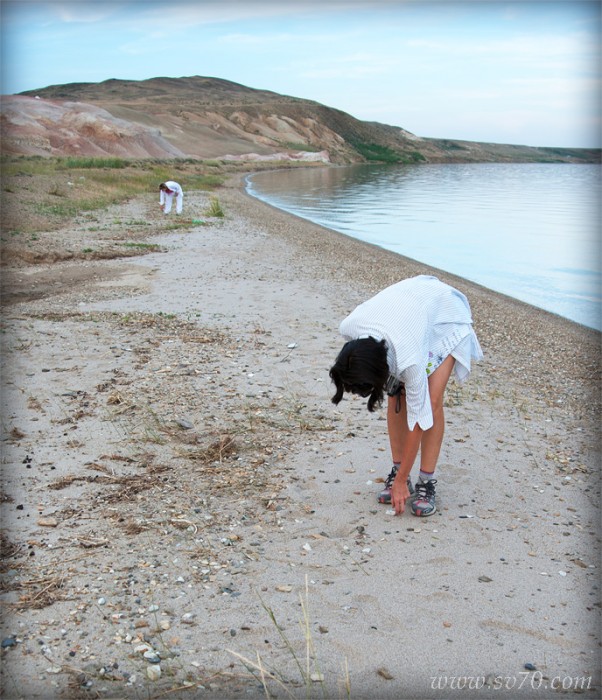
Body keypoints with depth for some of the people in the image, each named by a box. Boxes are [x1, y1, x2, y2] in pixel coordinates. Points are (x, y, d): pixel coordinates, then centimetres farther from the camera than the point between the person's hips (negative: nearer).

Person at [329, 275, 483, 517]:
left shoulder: (409, 358, -42)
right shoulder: (348, 328, -31)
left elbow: (418, 418, -31)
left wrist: (401, 482, -22)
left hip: (447, 316, -5)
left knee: (432, 401, -15)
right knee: (396, 398, -5)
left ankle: (426, 483, -5)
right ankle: (397, 472, 7)